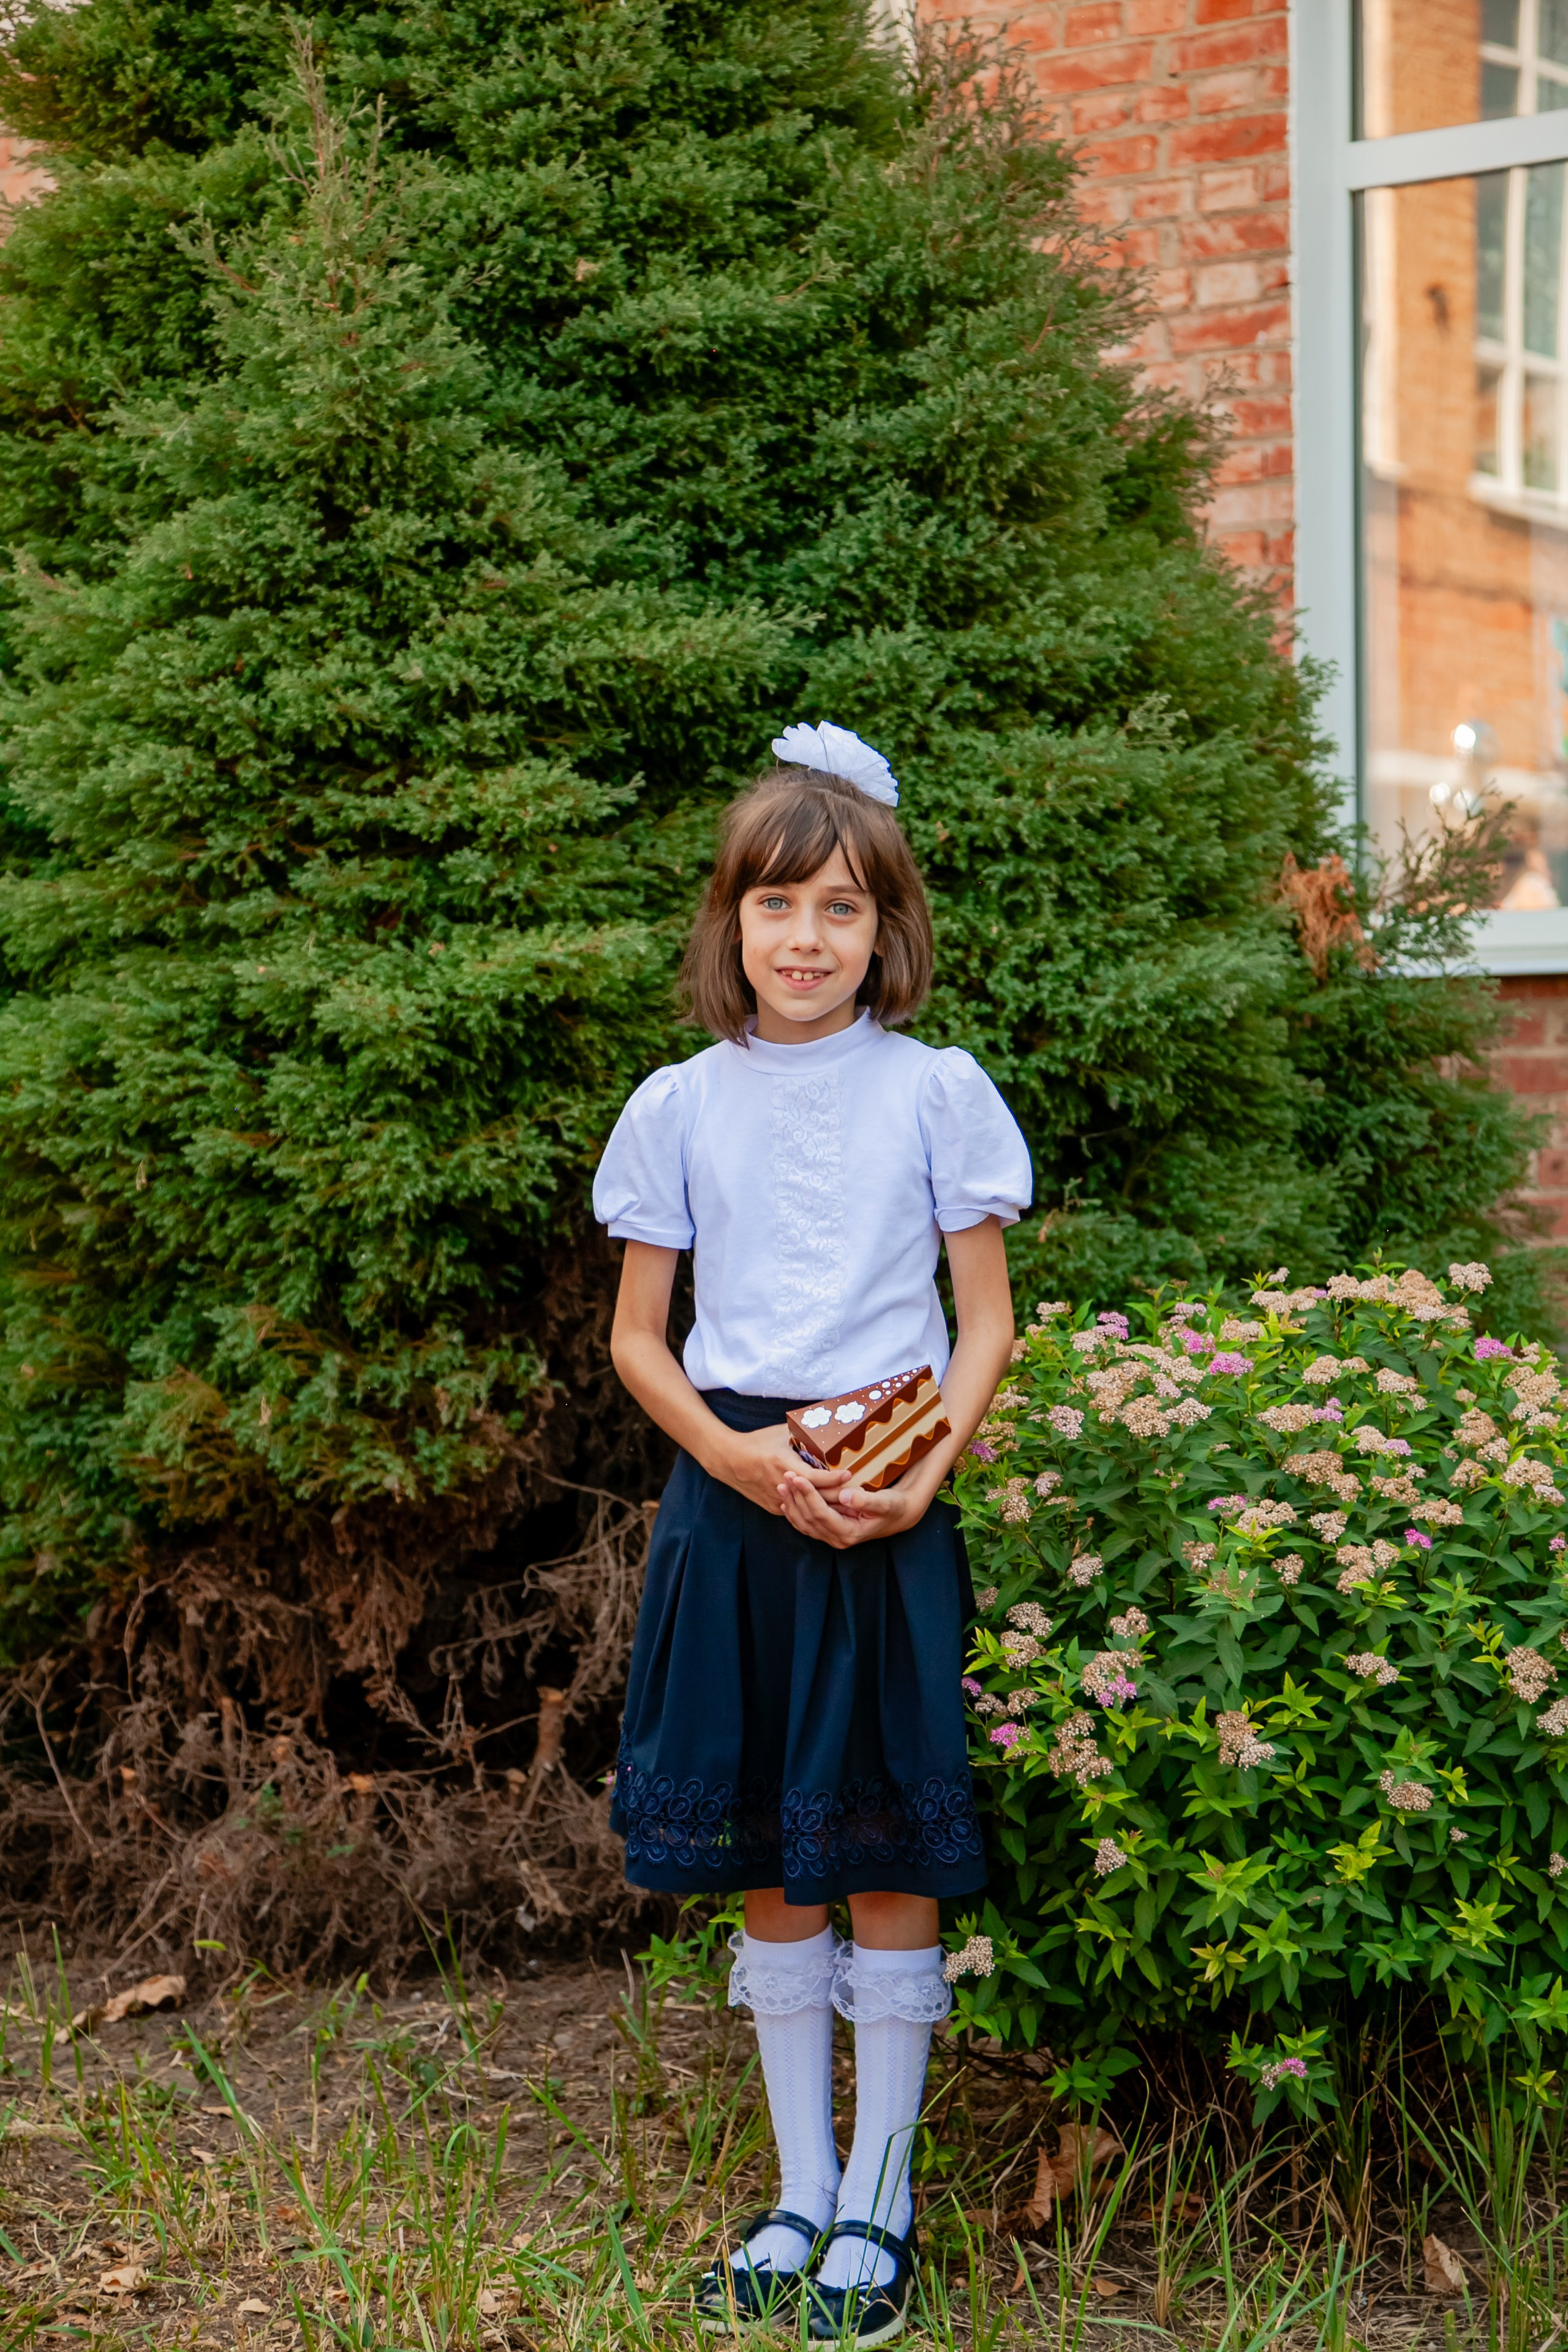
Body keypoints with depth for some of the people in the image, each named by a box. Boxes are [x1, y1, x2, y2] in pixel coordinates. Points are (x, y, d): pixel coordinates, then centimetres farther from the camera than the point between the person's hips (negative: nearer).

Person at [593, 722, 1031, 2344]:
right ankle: (802, 2192, 22)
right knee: (765, 1864, 8)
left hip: (886, 1502, -2)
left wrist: (929, 1460, -15)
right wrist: (741, 1458, -10)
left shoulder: (937, 1092, 1)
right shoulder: (679, 1106, 5)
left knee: (887, 1858, 1)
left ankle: (880, 2205, 15)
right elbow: (636, 1338, 8)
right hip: (730, 1496, 2)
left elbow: (986, 1321, 3)